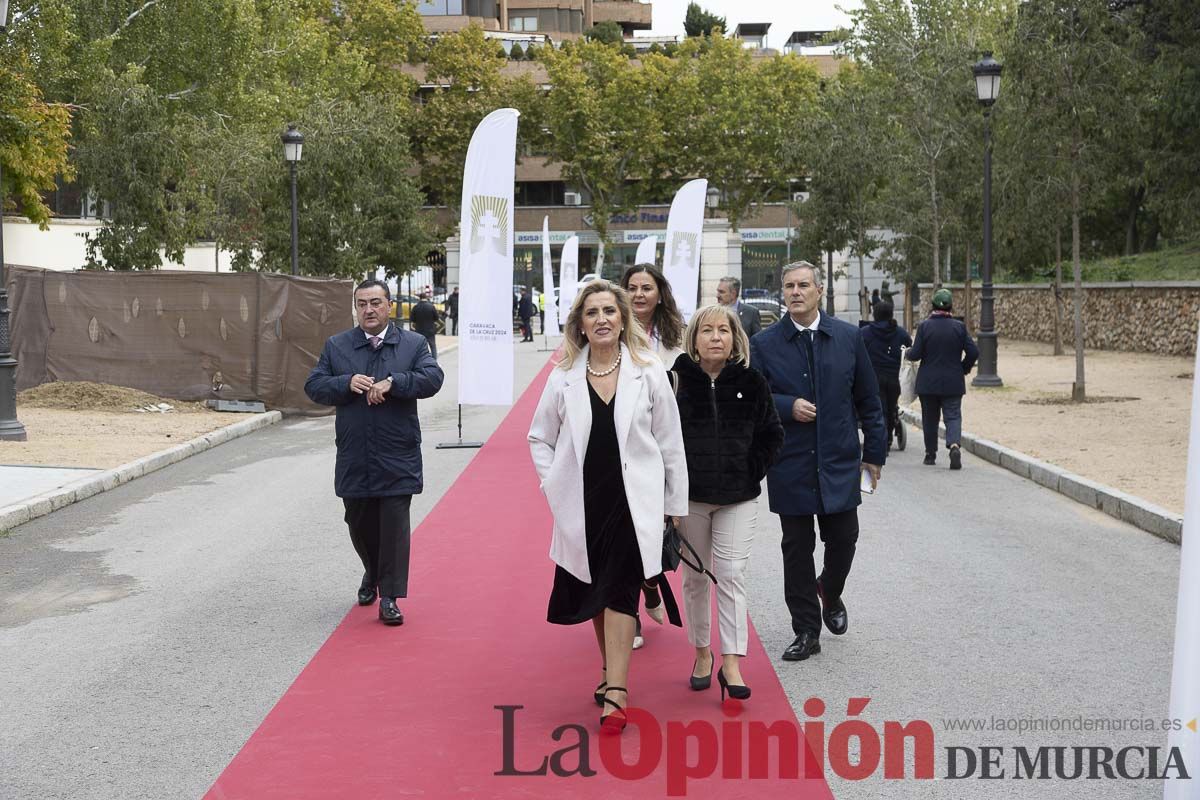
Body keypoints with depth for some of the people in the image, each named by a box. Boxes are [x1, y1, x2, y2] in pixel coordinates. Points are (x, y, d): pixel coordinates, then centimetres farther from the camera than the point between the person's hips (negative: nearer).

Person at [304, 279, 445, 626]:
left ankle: (389, 598, 3)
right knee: (359, 524, 14)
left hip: (397, 458, -2)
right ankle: (372, 575, 41)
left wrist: (392, 382, -21)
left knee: (394, 526, -4)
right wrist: (347, 383, -14)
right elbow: (313, 386, 4)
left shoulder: (413, 343, 3)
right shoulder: (336, 346, 8)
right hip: (353, 458, 3)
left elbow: (432, 379, -10)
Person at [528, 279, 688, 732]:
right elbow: (539, 437, 13)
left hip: (633, 502, -3)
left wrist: (675, 504, 2)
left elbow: (670, 442, 2)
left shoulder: (649, 373, -3)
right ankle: (613, 672, 32)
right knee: (594, 592, 13)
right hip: (583, 504, 3)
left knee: (619, 593, -9)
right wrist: (554, 485, 1)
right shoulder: (563, 378, 2)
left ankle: (614, 694, -9)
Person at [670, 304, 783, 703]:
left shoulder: (751, 384, -1)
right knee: (695, 577, 10)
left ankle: (731, 663, 1)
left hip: (738, 498, 0)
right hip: (689, 496, 0)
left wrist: (752, 471, -1)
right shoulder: (677, 381, -5)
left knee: (732, 576, -3)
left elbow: (771, 434, 8)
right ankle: (702, 653, 25)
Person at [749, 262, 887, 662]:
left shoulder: (848, 337, 3)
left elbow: (868, 399, 8)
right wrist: (787, 406, -16)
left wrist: (874, 452, 7)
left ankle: (830, 594, 37)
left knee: (843, 539, 4)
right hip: (790, 466, -1)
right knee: (797, 548, 5)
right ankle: (806, 631, 16)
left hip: (839, 463, 1)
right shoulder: (764, 344, -1)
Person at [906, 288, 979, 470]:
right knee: (953, 415, 2)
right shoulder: (959, 327, -3)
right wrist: (964, 369, 12)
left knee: (930, 418, 11)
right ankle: (954, 444, -23)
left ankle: (930, 454, 18)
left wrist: (908, 352, 14)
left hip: (928, 382, 0)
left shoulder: (924, 326, -7)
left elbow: (915, 354, -8)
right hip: (953, 382, 0)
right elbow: (973, 352, -5)